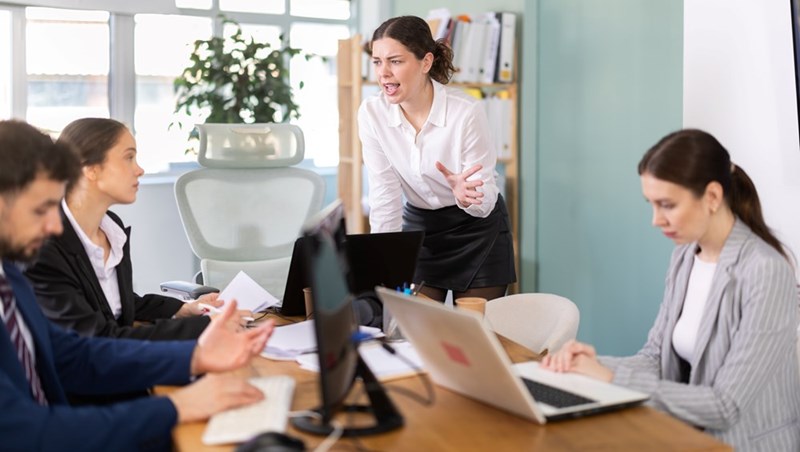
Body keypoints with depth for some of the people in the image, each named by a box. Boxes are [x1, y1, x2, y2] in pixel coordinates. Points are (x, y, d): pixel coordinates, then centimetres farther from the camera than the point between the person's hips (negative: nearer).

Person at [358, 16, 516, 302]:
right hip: (419, 227, 3)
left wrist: (466, 195, -43)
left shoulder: (467, 112, -25)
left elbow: (485, 202, -21)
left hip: (478, 229, -3)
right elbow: (384, 197, -11)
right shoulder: (371, 113, -14)